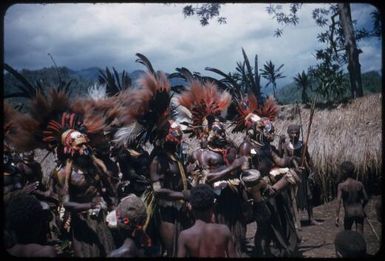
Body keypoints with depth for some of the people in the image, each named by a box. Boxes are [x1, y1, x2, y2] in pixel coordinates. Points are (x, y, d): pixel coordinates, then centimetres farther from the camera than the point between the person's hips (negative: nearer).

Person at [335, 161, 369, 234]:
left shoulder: (341, 185, -7)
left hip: (349, 213, -2)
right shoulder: (359, 184, 1)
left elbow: (338, 201, -15)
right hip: (359, 212, 2)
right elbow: (366, 199, 7)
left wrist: (337, 216, -16)